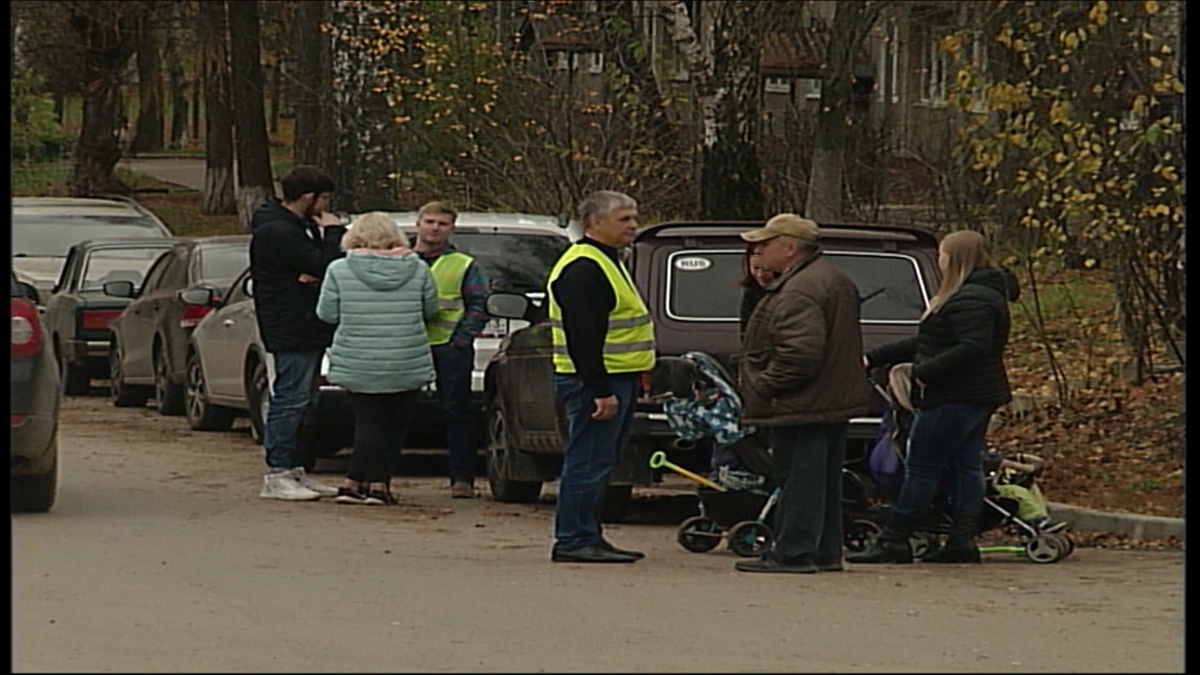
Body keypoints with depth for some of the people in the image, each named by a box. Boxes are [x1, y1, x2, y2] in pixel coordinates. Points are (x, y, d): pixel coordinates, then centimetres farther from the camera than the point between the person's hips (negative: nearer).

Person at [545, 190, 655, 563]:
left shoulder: (607, 263, 19)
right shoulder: (583, 269, -16)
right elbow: (582, 337, -22)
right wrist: (600, 389, -26)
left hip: (615, 381, 11)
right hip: (595, 382, -11)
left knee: (596, 463, 13)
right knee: (588, 463, -8)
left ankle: (589, 537, 19)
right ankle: (573, 541, -6)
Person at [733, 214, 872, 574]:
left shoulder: (798, 293, -20)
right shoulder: (836, 280, 15)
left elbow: (800, 354, -30)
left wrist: (763, 386, -18)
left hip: (802, 407, -11)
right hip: (836, 400, 11)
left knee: (799, 478, -7)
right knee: (824, 479, 15)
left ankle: (792, 552, -5)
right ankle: (826, 551, 21)